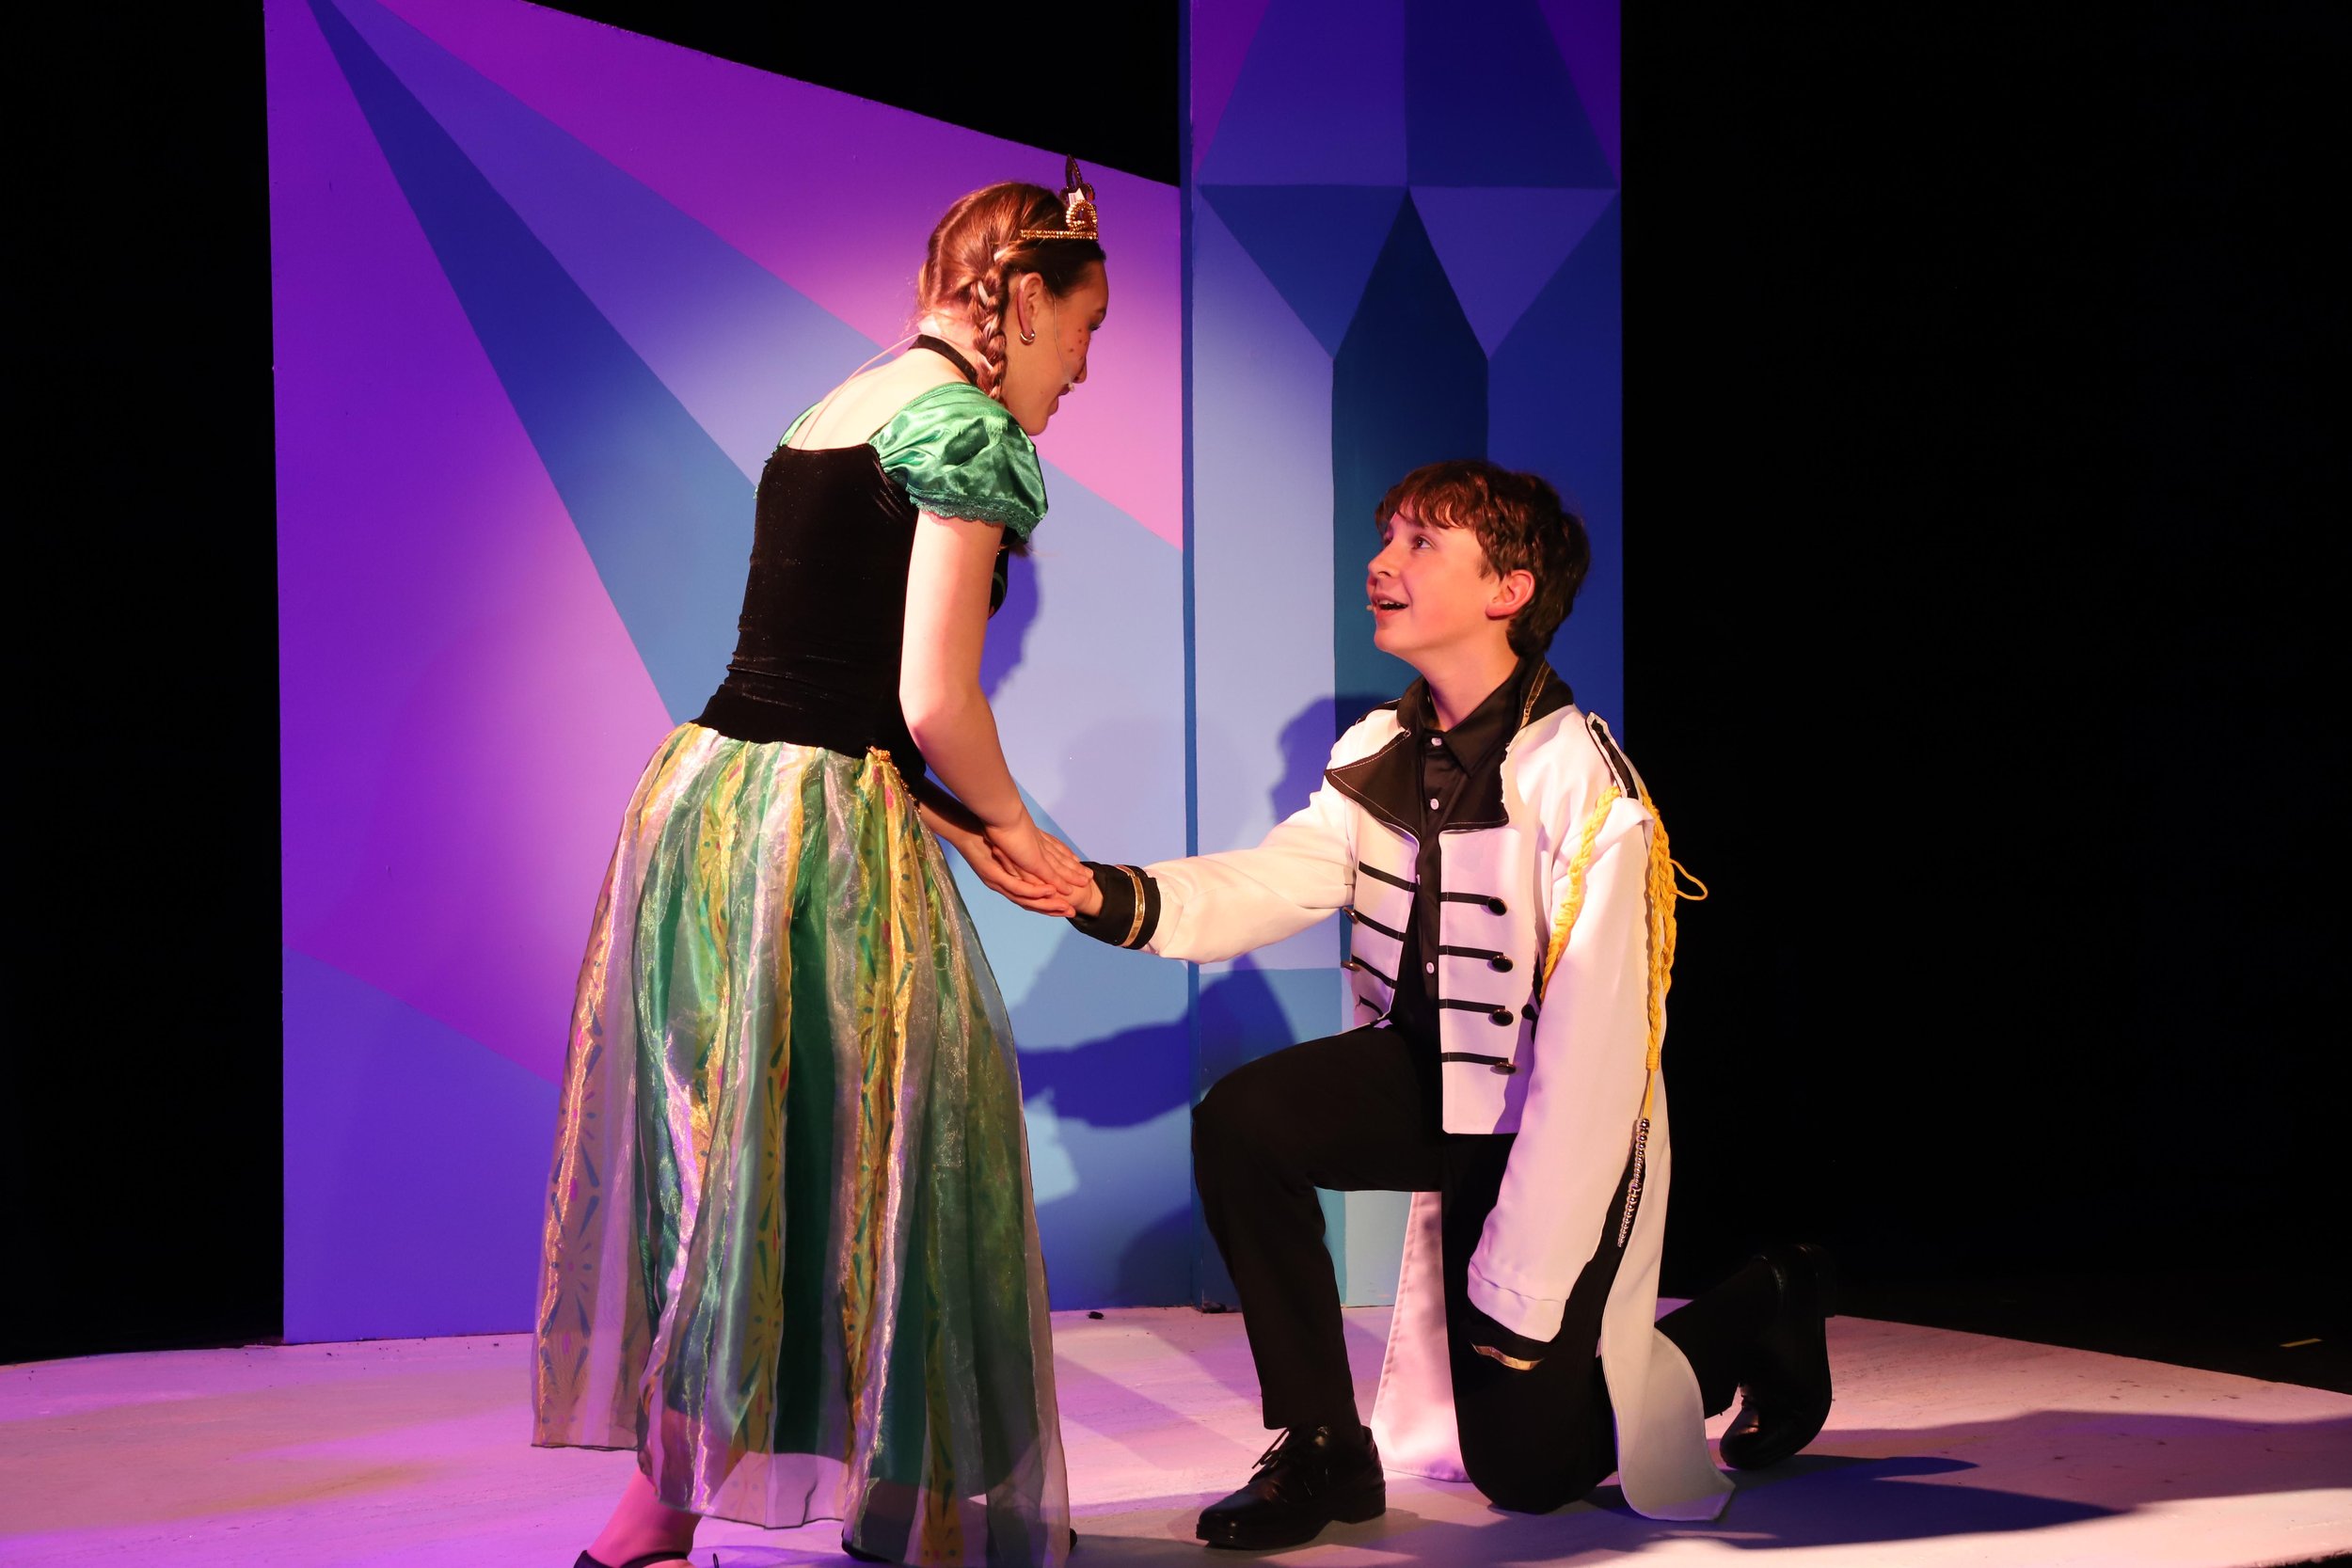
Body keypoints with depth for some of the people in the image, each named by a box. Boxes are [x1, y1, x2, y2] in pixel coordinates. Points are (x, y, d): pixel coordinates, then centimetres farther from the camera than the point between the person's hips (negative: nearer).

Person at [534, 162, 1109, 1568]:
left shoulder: (838, 413, 19)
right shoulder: (967, 424, -9)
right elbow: (933, 700, -14)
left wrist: (962, 836, 14)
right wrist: (1012, 827, 3)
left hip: (702, 800, 9)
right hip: (815, 833, -9)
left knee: (724, 1141, 14)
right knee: (853, 1150, 0)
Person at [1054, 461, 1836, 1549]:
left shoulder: (1584, 791, -27)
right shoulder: (1381, 755, -5)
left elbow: (1590, 1062, -28)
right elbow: (1277, 882, -18)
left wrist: (1518, 1296, -26)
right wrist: (1118, 897, -40)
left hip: (1557, 1125, -6)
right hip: (1431, 1074, 6)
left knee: (1524, 1465, 1)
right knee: (1242, 1121, -21)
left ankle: (1761, 1311, 27)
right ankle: (1321, 1450, -6)